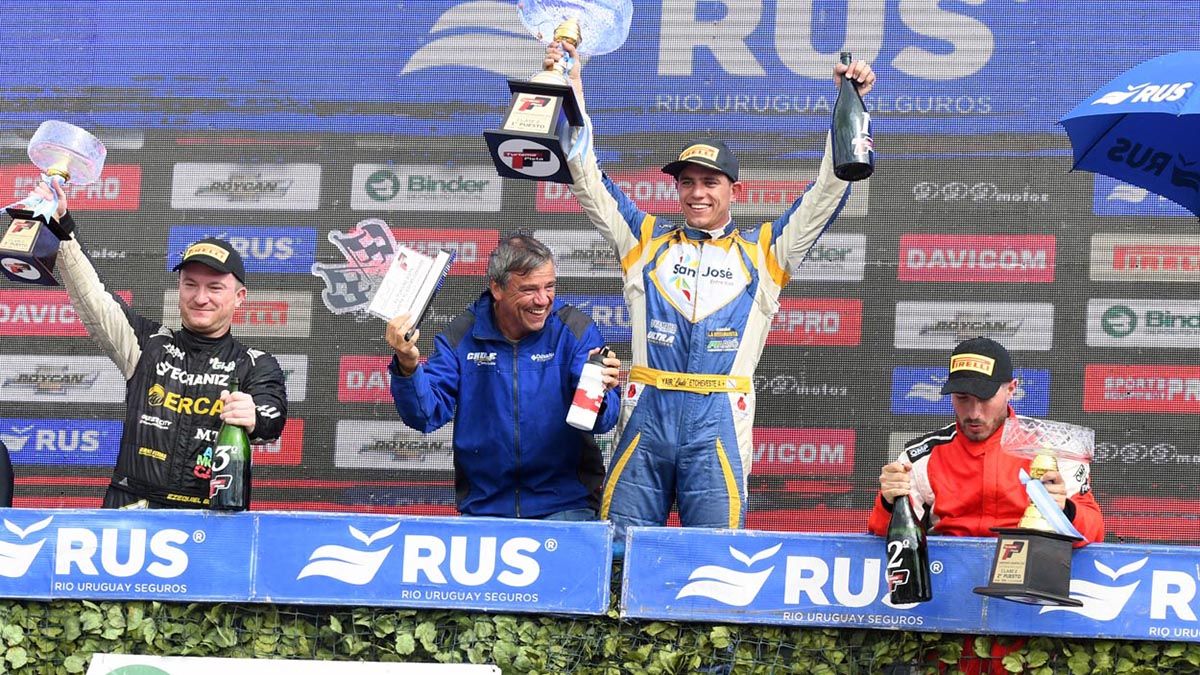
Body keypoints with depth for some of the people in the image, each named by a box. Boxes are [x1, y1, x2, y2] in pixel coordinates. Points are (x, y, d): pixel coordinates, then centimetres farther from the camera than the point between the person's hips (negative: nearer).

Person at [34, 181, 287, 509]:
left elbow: (272, 419, -8)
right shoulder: (150, 344, 18)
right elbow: (92, 297, 8)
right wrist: (61, 226, -5)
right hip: (131, 510, 1)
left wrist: (254, 419, -33)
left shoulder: (257, 367, 12)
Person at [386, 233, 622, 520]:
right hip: (484, 504, 1)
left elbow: (601, 421, -9)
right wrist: (408, 367, -20)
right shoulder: (461, 336, 3)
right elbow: (427, 416, -3)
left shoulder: (576, 331, -2)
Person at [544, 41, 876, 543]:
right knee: (621, 550, -1)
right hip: (646, 415, 1)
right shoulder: (647, 241, 16)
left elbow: (827, 192, 8)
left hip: (719, 423, -1)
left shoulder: (763, 251, 13)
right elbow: (590, 183, 13)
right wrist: (572, 96, 5)